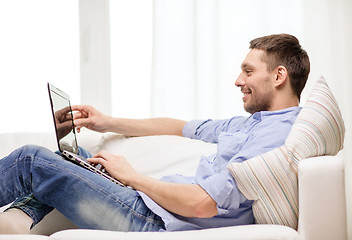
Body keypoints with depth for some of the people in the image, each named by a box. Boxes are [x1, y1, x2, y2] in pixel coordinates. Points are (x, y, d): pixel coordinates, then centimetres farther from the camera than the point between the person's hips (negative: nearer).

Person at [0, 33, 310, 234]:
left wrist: (132, 176, -12)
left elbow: (202, 203, -26)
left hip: (156, 222, -10)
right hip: (151, 203, 10)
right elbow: (182, 127, 22)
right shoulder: (253, 122, 13)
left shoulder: (278, 136, -19)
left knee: (31, 159, -4)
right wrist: (109, 122, 19)